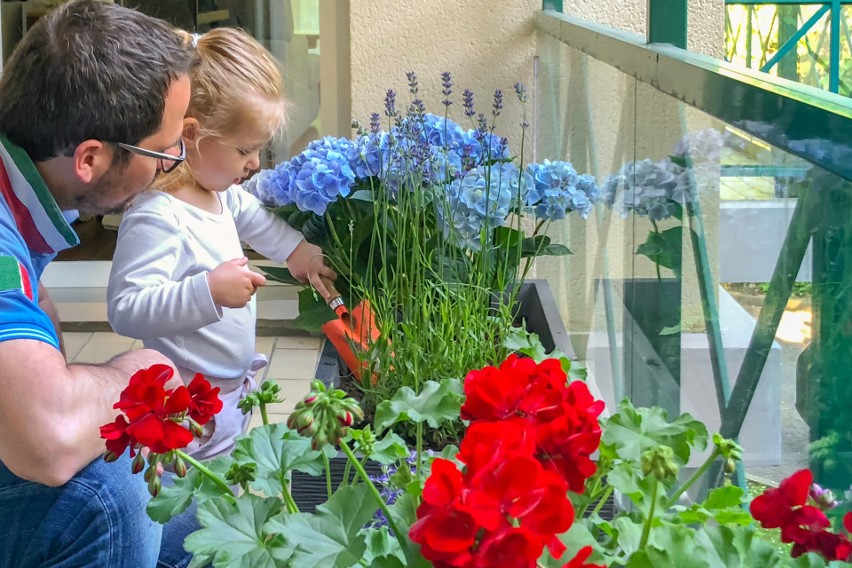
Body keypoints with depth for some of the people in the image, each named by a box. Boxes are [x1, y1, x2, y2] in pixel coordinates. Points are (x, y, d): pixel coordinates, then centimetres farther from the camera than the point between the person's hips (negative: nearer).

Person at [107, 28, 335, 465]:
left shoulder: (221, 193, 3)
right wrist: (208, 291, -39)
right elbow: (125, 310, -34)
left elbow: (253, 216, 27)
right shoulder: (156, 218, -27)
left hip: (234, 389, 10)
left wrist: (296, 250, 20)